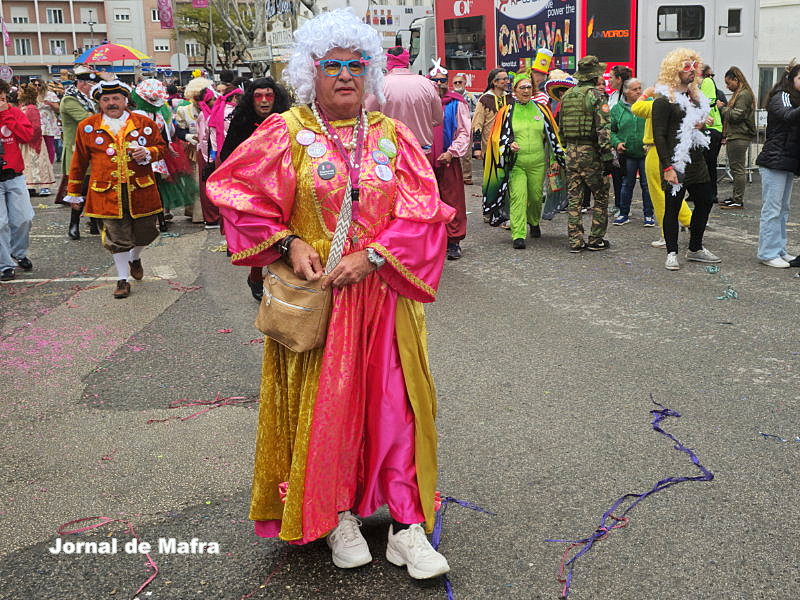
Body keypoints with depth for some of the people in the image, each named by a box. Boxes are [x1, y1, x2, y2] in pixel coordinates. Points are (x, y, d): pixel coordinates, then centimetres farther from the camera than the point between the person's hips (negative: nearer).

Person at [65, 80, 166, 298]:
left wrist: (148, 153, -11)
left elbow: (161, 147, 13)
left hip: (141, 190, 1)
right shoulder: (87, 127, 4)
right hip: (108, 192, -1)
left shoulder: (145, 123, 4)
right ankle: (123, 279, 15)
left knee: (145, 231, 12)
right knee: (117, 237, 1)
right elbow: (79, 161, 10)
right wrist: (74, 191, 13)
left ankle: (135, 258, 45)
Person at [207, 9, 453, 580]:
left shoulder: (393, 136, 5)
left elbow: (423, 211, -3)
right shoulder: (286, 133, 0)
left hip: (384, 295, 2)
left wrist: (372, 255, -15)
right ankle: (337, 516, 21)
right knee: (322, 404, 4)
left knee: (393, 402, 2)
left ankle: (407, 525, 10)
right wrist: (289, 242, -12)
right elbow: (236, 192, -2)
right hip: (314, 293, -2)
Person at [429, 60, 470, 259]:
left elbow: (464, 132, 1)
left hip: (449, 160, -2)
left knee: (452, 201, -2)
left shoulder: (457, 103, 3)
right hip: (426, 160, 2)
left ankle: (453, 242, 5)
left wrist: (452, 152, -10)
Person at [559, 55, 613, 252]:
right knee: (601, 197, 7)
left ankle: (575, 241, 8)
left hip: (571, 151, 6)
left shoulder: (567, 95, 11)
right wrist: (607, 156, -15)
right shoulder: (596, 95, -10)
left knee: (574, 199, 8)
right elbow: (603, 128, -16)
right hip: (591, 151, -6)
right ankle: (596, 240, 10)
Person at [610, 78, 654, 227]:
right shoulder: (617, 109, 4)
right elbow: (611, 130, 7)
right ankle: (624, 214, 20)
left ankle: (649, 215, 15)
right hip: (627, 154, 1)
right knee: (627, 184, 8)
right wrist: (617, 142, -9)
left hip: (646, 153, -1)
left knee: (647, 184, 5)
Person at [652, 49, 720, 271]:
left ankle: (695, 249, 27)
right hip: (675, 165, -8)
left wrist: (702, 124, 3)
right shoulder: (663, 100, -10)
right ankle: (672, 253, 11)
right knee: (672, 208, 0)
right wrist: (667, 167, -21)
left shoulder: (695, 96, 16)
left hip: (697, 161, 8)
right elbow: (659, 136, -15)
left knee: (704, 202, 13)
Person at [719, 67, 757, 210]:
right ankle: (736, 197, 19)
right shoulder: (739, 94, 20)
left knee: (738, 168, -7)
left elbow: (735, 115, -19)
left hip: (739, 138, -10)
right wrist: (726, 135, 18)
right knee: (735, 168, 13)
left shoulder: (744, 94, -12)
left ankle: (738, 201, -5)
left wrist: (722, 107, -5)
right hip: (735, 136, 10)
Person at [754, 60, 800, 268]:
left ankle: (780, 250, 18)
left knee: (783, 209, 12)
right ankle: (768, 253, -1)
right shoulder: (780, 97, -8)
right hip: (774, 160, -9)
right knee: (772, 209, -6)